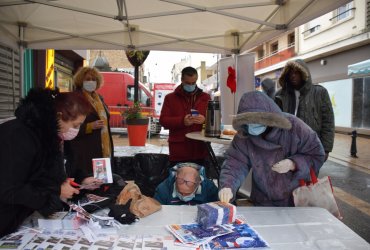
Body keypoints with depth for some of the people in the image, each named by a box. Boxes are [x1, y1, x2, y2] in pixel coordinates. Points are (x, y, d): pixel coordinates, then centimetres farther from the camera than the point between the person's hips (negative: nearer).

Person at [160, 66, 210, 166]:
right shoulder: (170, 98, 9)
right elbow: (163, 120, 0)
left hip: (200, 150, 2)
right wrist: (182, 121, -16)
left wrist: (205, 120, -14)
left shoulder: (205, 97, 13)